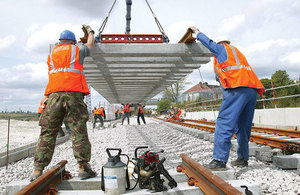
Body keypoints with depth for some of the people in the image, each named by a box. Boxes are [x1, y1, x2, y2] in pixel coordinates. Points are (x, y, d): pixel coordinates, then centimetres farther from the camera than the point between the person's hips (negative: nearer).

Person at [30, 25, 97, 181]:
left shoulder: (51, 54, 25)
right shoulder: (77, 50, 15)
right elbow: (90, 45, 35)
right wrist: (90, 31, 53)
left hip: (54, 94, 3)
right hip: (73, 93, -3)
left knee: (47, 133, 3)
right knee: (79, 131, -3)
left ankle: (38, 170, 1)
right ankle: (83, 167, -3)